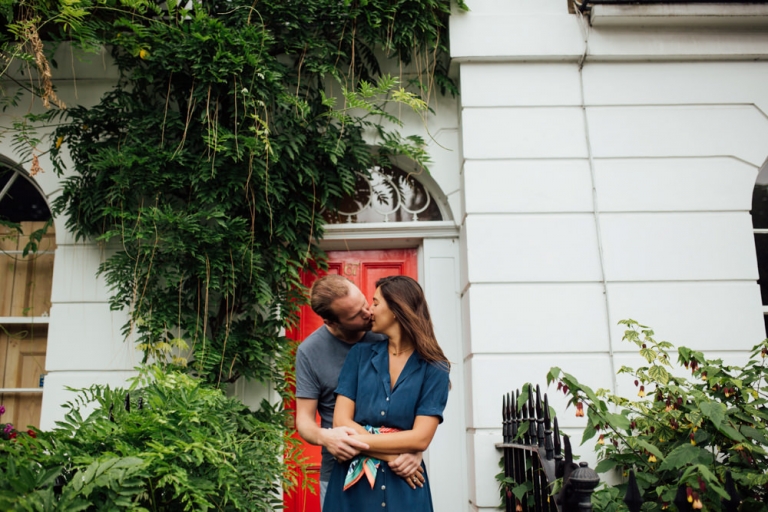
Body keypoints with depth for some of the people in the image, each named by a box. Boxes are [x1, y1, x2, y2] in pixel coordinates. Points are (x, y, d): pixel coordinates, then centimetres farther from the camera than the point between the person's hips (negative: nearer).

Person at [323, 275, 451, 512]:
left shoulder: (434, 368, -4)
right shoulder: (360, 354, 2)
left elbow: (420, 438, -12)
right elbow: (341, 422, -5)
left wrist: (358, 440, -14)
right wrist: (394, 456, -14)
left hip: (404, 486, -1)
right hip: (353, 482, 2)